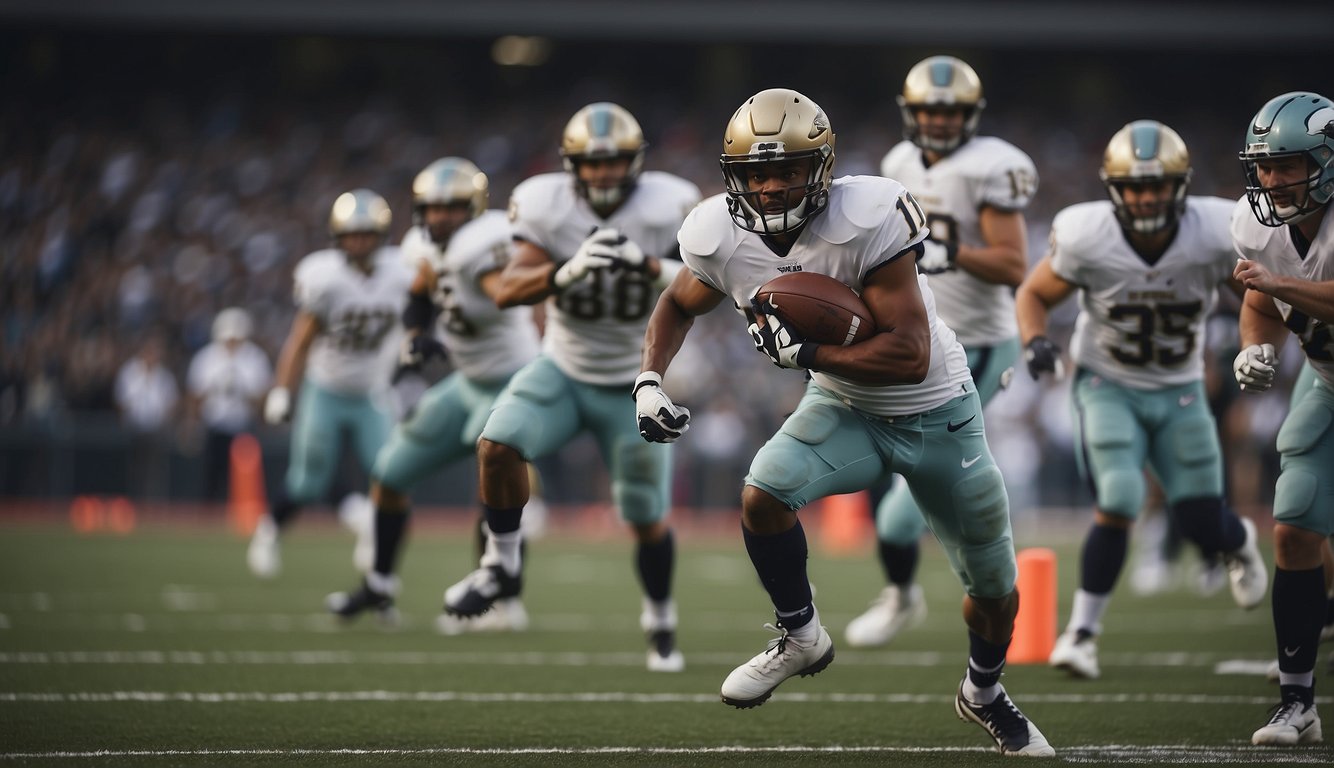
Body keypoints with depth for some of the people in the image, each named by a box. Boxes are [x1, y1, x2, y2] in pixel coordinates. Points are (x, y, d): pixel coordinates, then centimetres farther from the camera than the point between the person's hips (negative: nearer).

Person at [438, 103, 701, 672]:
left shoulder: (664, 209, -16)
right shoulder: (547, 206, -16)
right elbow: (507, 292, -23)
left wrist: (649, 266, -35)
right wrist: (567, 271, -42)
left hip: (632, 386, 0)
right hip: (562, 370, 0)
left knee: (648, 519, 4)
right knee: (498, 445, -25)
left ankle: (661, 625, 30)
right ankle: (502, 566, -4)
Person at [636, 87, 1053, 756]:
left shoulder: (866, 221, -33)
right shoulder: (722, 238, -17)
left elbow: (910, 354, -34)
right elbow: (679, 305, 7)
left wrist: (804, 352, -35)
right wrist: (649, 380, -8)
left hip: (936, 411, -3)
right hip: (845, 408, 3)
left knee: (994, 586, 9)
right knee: (762, 495, -25)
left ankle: (983, 693, 41)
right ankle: (800, 638, 1)